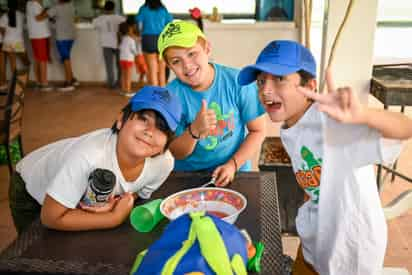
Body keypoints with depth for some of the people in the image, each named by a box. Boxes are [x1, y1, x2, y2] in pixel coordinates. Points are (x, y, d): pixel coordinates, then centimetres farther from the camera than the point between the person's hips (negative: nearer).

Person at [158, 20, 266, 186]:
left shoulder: (237, 82, -12)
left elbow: (257, 131, -2)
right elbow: (176, 153, -6)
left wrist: (233, 165, -13)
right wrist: (195, 130, -24)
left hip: (235, 172, -1)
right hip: (187, 175, 1)